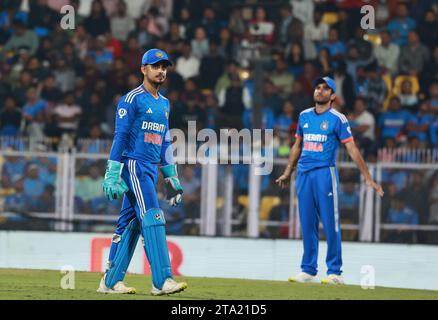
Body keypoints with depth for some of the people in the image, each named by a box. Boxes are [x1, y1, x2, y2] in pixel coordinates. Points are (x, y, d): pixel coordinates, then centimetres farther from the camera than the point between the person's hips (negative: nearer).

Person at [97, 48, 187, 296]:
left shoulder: (164, 104, 18)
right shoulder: (132, 99, -6)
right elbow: (120, 136, -11)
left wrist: (172, 177, 20)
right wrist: (113, 174, -17)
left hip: (152, 170, 8)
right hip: (134, 166, -8)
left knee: (130, 224, 8)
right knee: (152, 219, -16)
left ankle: (111, 281, 12)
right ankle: (162, 280, -21)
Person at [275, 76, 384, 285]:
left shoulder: (338, 119, -3)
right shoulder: (304, 116, 14)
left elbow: (352, 149, -6)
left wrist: (368, 178, -11)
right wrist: (288, 172, 27)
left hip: (325, 173, -5)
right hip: (304, 174, 5)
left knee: (330, 223, -6)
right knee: (307, 224, 6)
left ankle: (334, 273, -2)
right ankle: (308, 271, 12)